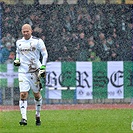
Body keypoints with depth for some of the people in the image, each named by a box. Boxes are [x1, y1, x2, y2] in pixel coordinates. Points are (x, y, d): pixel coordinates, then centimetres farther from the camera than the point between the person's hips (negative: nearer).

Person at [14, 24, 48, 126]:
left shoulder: (38, 41, -3)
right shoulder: (19, 42, 10)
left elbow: (45, 54, 0)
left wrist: (43, 67, -10)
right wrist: (17, 60, 8)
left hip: (35, 71, -2)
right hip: (23, 72, 2)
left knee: (37, 94, 9)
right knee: (23, 94, -11)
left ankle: (38, 115, 29)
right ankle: (24, 118, -17)